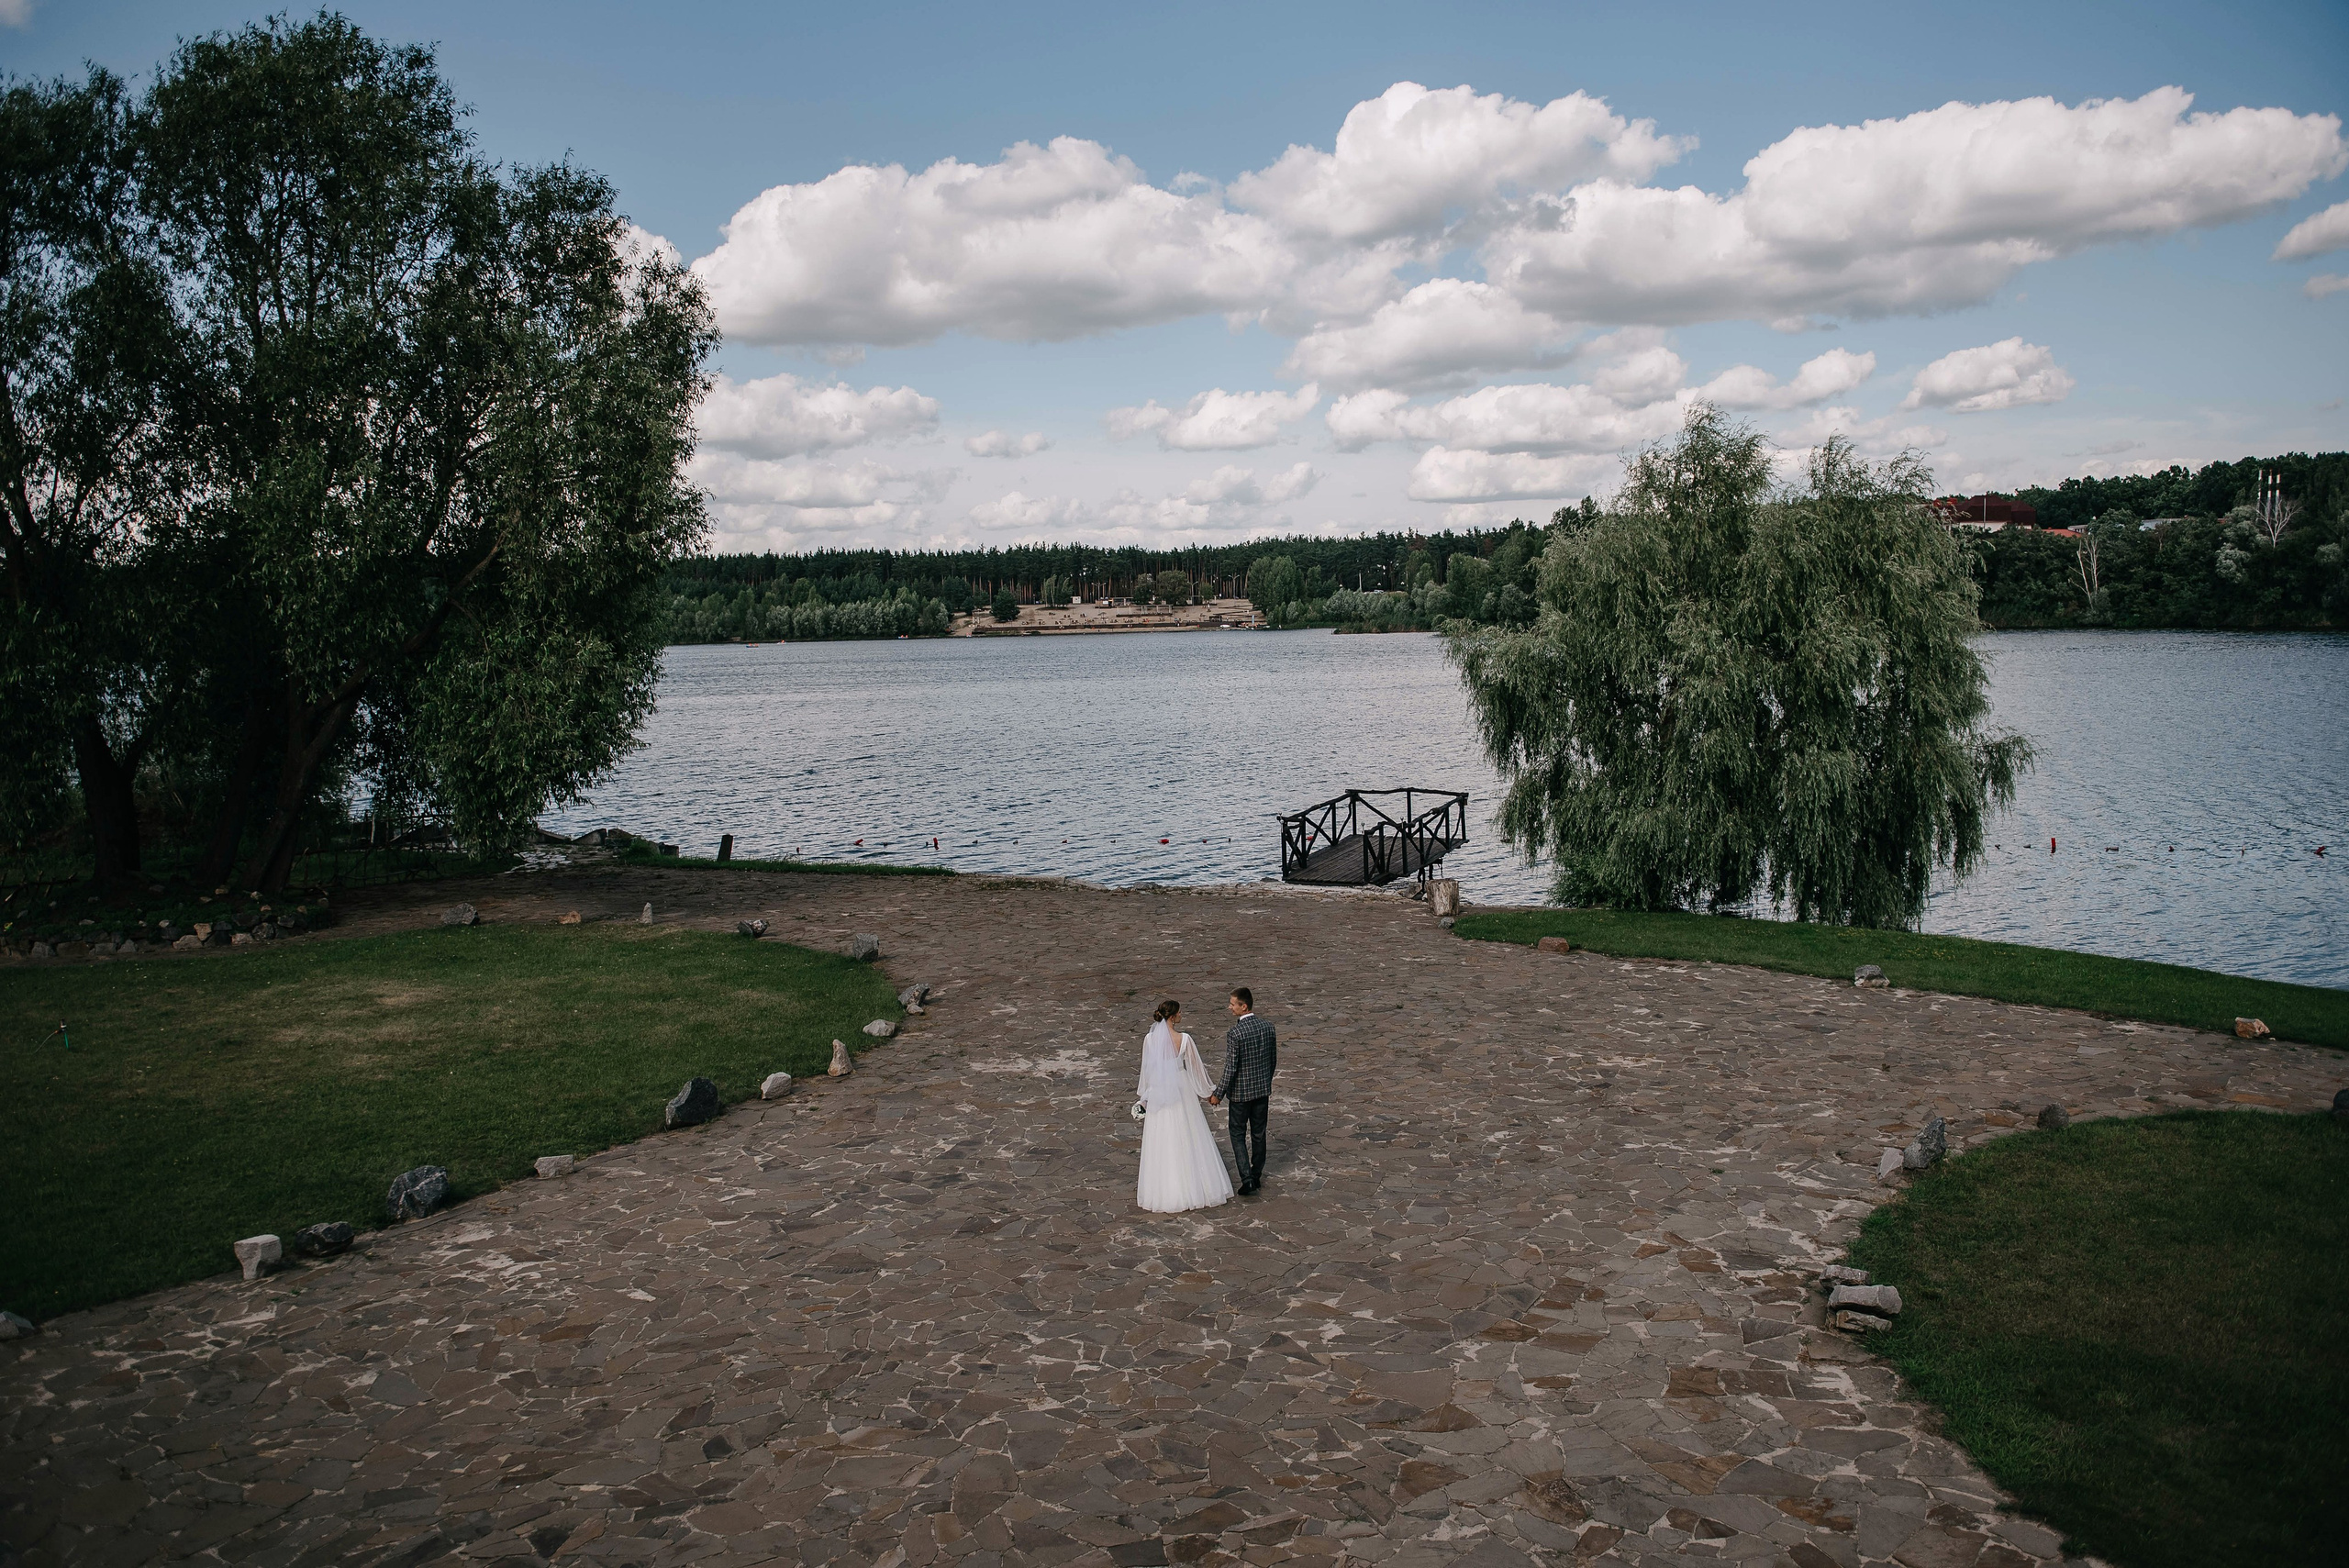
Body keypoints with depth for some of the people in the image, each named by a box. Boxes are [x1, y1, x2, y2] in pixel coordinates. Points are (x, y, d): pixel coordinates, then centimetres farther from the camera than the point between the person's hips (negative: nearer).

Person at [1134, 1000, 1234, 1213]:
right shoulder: (1184, 1039, -15)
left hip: (1158, 1094, 2)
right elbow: (1195, 1067, -5)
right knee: (1187, 1140, 11)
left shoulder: (1150, 1039, -8)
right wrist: (1206, 1089, 12)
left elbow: (1146, 1069, 2)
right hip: (1181, 1092, -2)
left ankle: (1164, 1190, 18)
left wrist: (1144, 1095, 16)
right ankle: (1191, 1185, 21)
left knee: (1161, 1143, 10)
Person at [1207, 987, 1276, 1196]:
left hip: (1240, 1092, -6)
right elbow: (1273, 1060, 7)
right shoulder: (1268, 1027, -3)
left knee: (1238, 1135, 7)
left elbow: (1230, 1069, -20)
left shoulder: (1235, 1034, -22)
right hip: (1263, 1090, 6)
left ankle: (1247, 1180, -2)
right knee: (1258, 1134, 17)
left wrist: (1218, 1094, -10)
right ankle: (1256, 1177, 28)